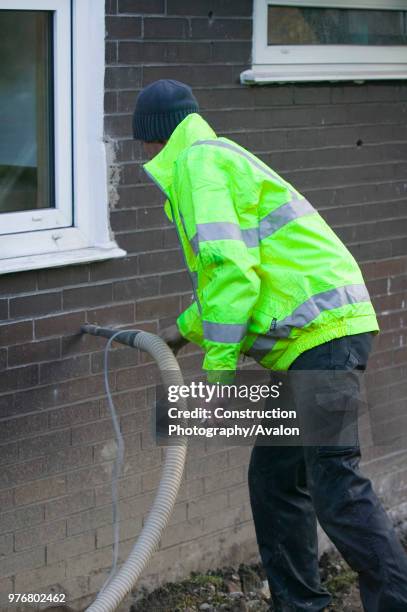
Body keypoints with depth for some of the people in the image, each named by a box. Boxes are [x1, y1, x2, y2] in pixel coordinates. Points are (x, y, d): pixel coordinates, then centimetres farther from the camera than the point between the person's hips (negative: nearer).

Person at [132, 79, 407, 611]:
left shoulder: (198, 162, -6)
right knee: (275, 478, 14)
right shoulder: (220, 159, 26)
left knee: (336, 486, -13)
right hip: (316, 337, 10)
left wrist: (217, 367, -17)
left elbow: (229, 267, -19)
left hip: (322, 334, -10)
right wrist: (186, 328, 39)